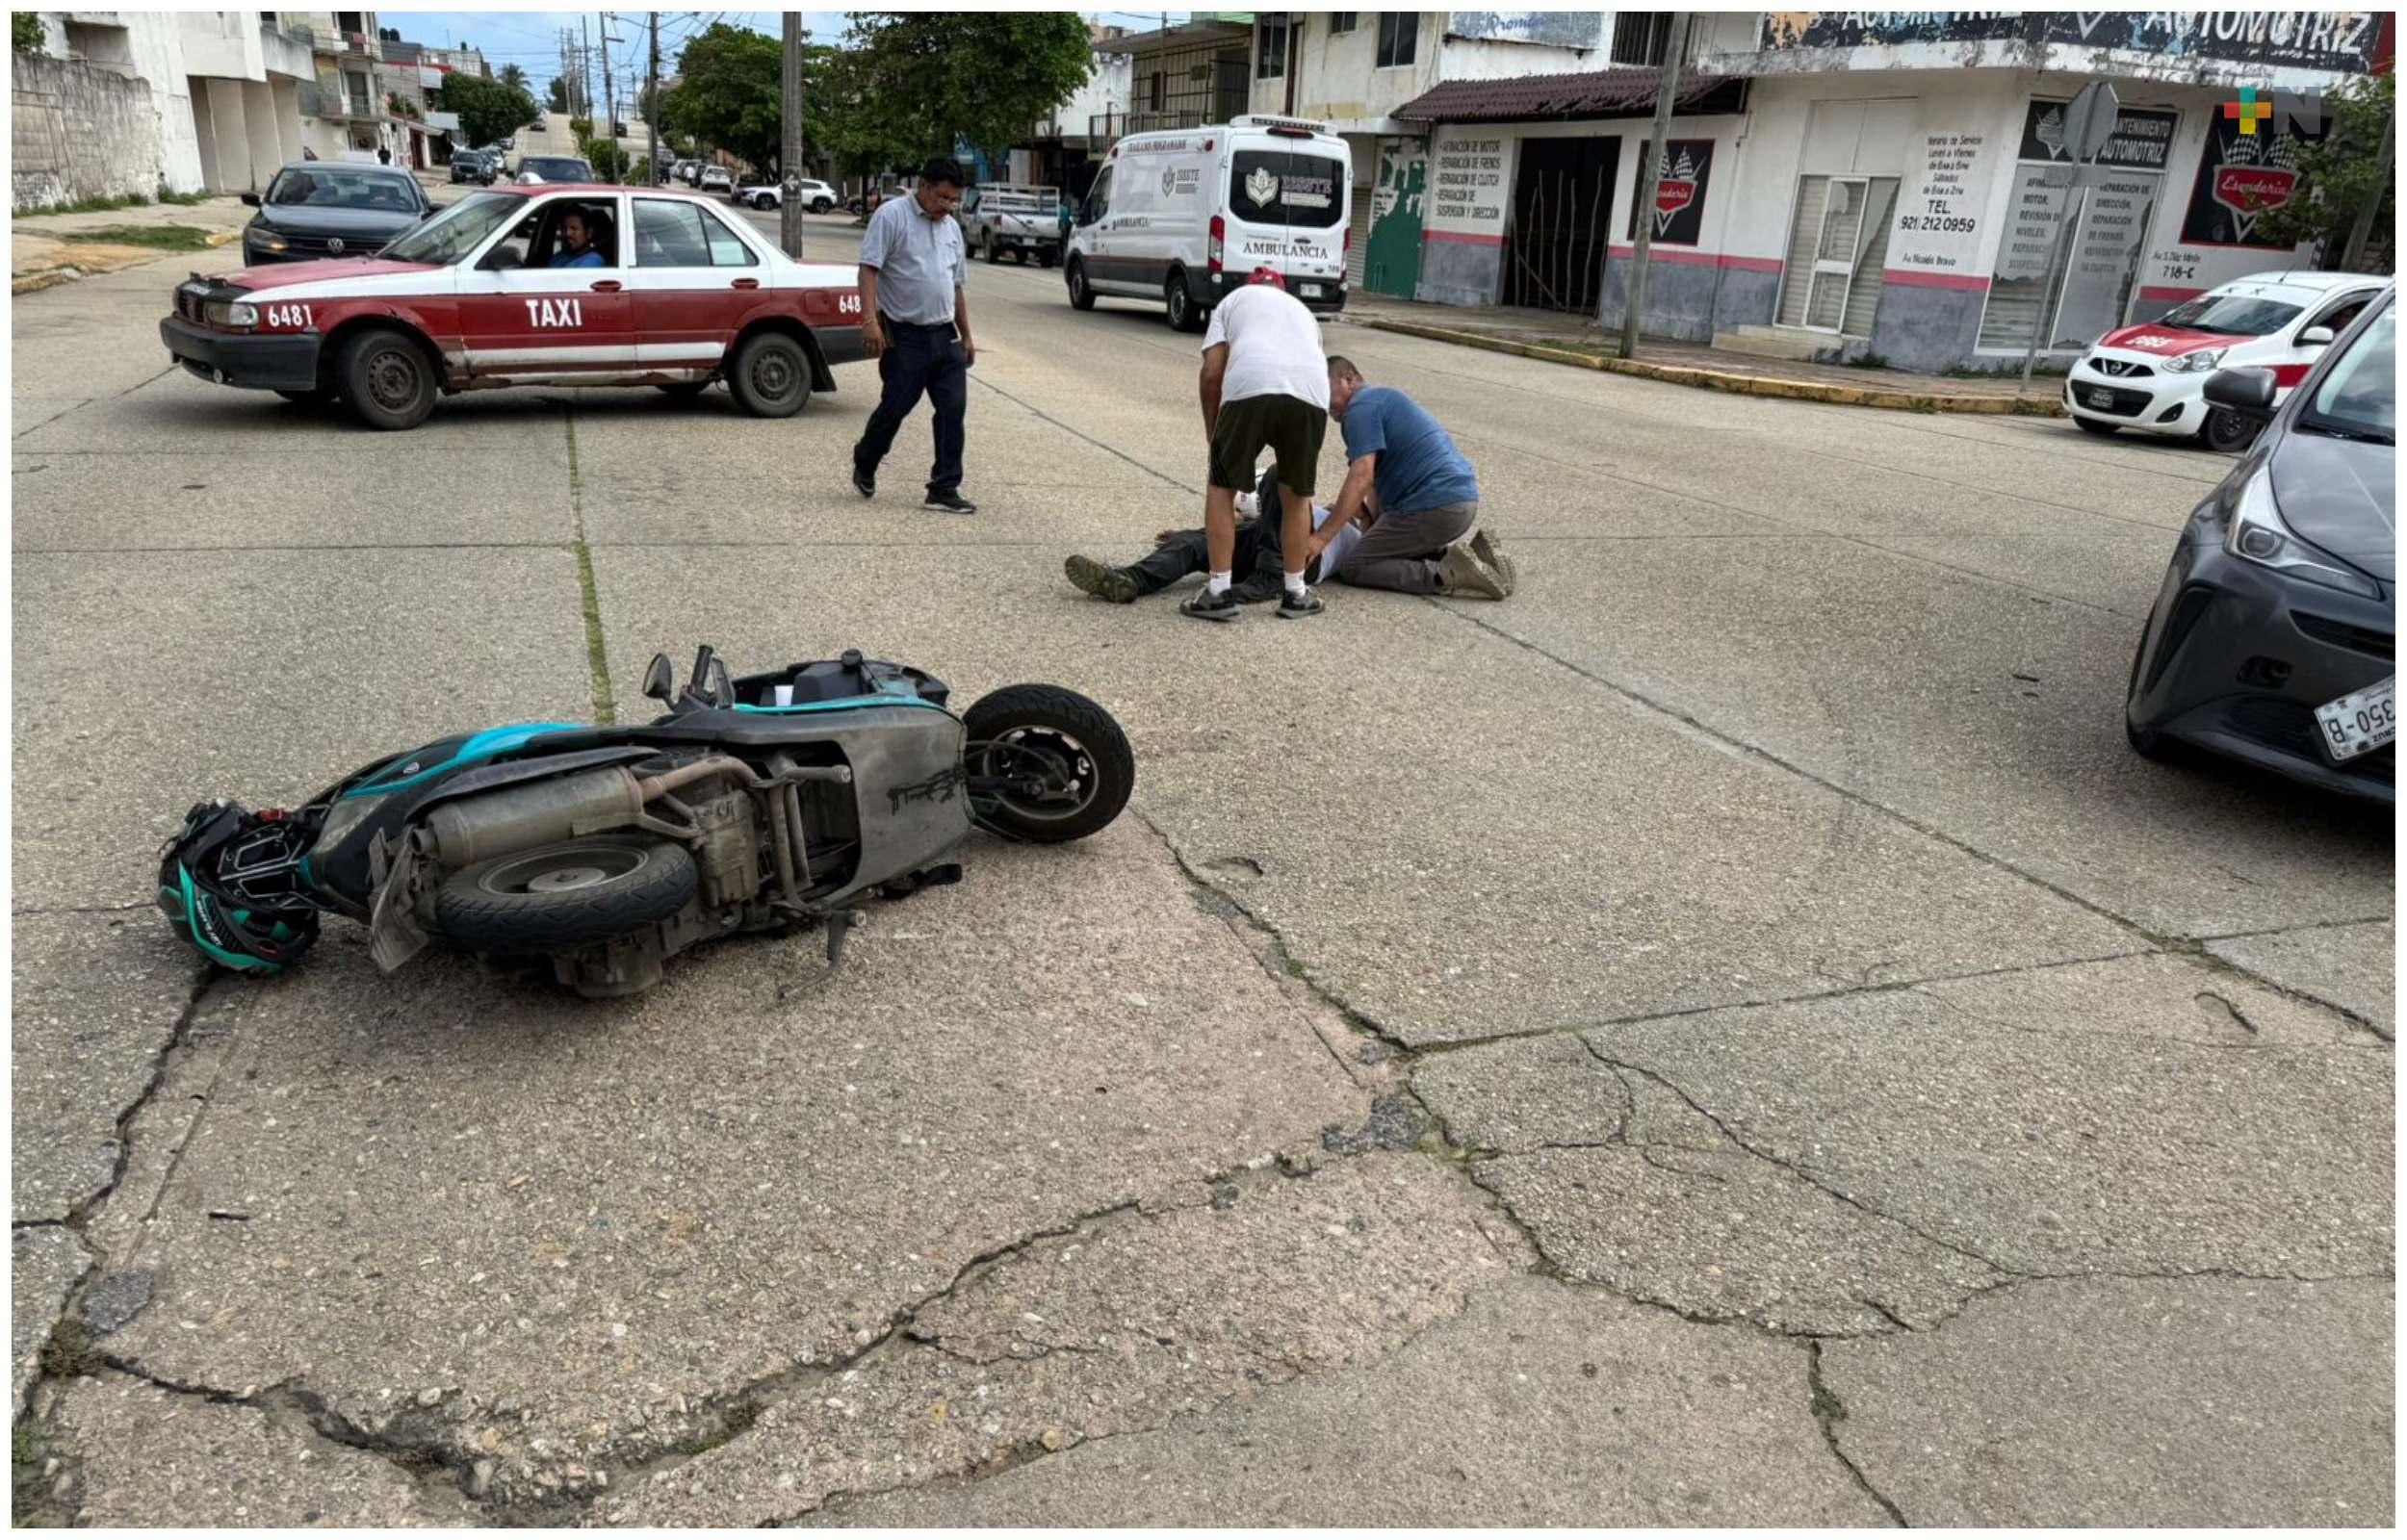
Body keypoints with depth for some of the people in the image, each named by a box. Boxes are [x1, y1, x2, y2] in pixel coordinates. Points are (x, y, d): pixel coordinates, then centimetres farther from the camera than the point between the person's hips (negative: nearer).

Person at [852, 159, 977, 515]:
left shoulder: (952, 228, 17)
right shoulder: (891, 215, -5)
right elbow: (869, 269, -13)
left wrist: (966, 336, 22)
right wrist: (871, 322, -24)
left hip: (945, 335, 6)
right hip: (905, 336, -6)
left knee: (953, 409, -2)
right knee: (896, 406, -1)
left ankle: (944, 489, 2)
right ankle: (864, 464, 26)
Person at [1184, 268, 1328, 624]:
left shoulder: (1233, 300, 30)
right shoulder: (1301, 309, 40)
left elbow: (1211, 374, 15)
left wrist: (1212, 432, 28)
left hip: (1250, 387, -3)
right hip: (1310, 393, 3)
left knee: (1221, 487, 14)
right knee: (1296, 495, 20)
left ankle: (1217, 593, 11)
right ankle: (1295, 594, 26)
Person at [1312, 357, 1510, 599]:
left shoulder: (1360, 409, -8)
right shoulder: (1381, 397, 26)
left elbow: (1362, 477, -22)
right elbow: (1376, 478, 26)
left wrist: (1322, 537, -24)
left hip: (1433, 507, -10)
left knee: (1354, 568, -4)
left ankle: (1446, 575, -16)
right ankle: (1464, 552, 9)